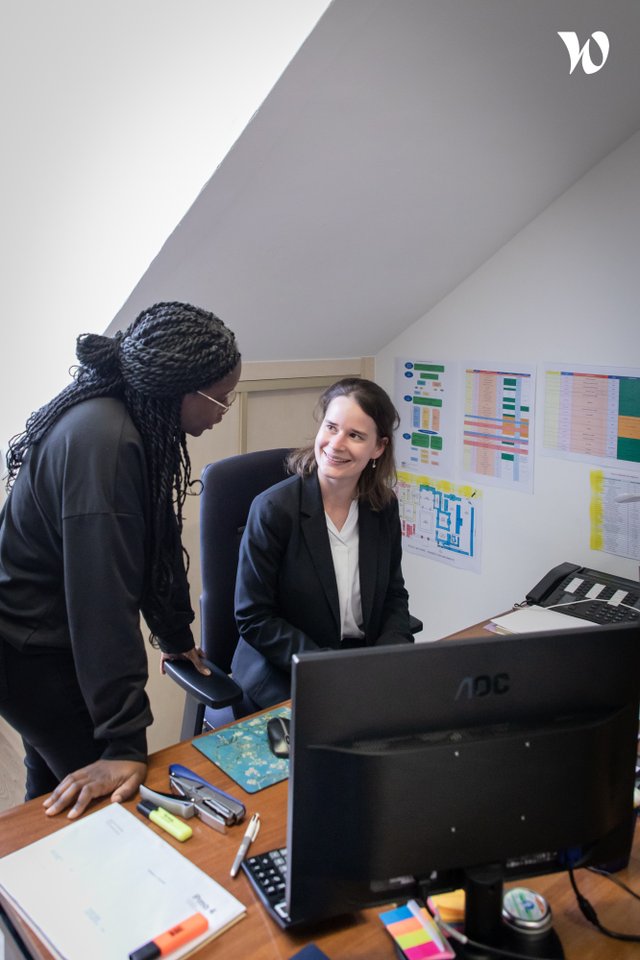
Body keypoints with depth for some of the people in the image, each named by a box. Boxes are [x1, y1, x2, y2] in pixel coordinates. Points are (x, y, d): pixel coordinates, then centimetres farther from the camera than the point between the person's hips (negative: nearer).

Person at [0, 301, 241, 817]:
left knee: (55, 787, 23)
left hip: (49, 638, 9)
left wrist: (177, 636, 18)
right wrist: (125, 742, -29)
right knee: (115, 797, 1)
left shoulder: (141, 425, -1)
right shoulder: (102, 439, -30)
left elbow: (157, 540, 9)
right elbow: (104, 594, -33)